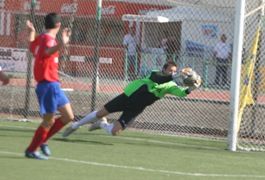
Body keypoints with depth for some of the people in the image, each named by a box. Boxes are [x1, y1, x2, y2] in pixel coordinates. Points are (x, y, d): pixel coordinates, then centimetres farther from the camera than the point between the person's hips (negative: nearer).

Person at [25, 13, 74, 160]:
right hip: (48, 85, -10)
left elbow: (32, 48, 33)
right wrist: (61, 44, -61)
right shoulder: (48, 38, -16)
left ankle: (42, 141, 19)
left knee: (68, 116, 12)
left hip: (53, 85, 10)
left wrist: (32, 32, 48)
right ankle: (31, 150, 6)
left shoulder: (40, 38, 11)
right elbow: (47, 51, -41)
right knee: (49, 121, -4)